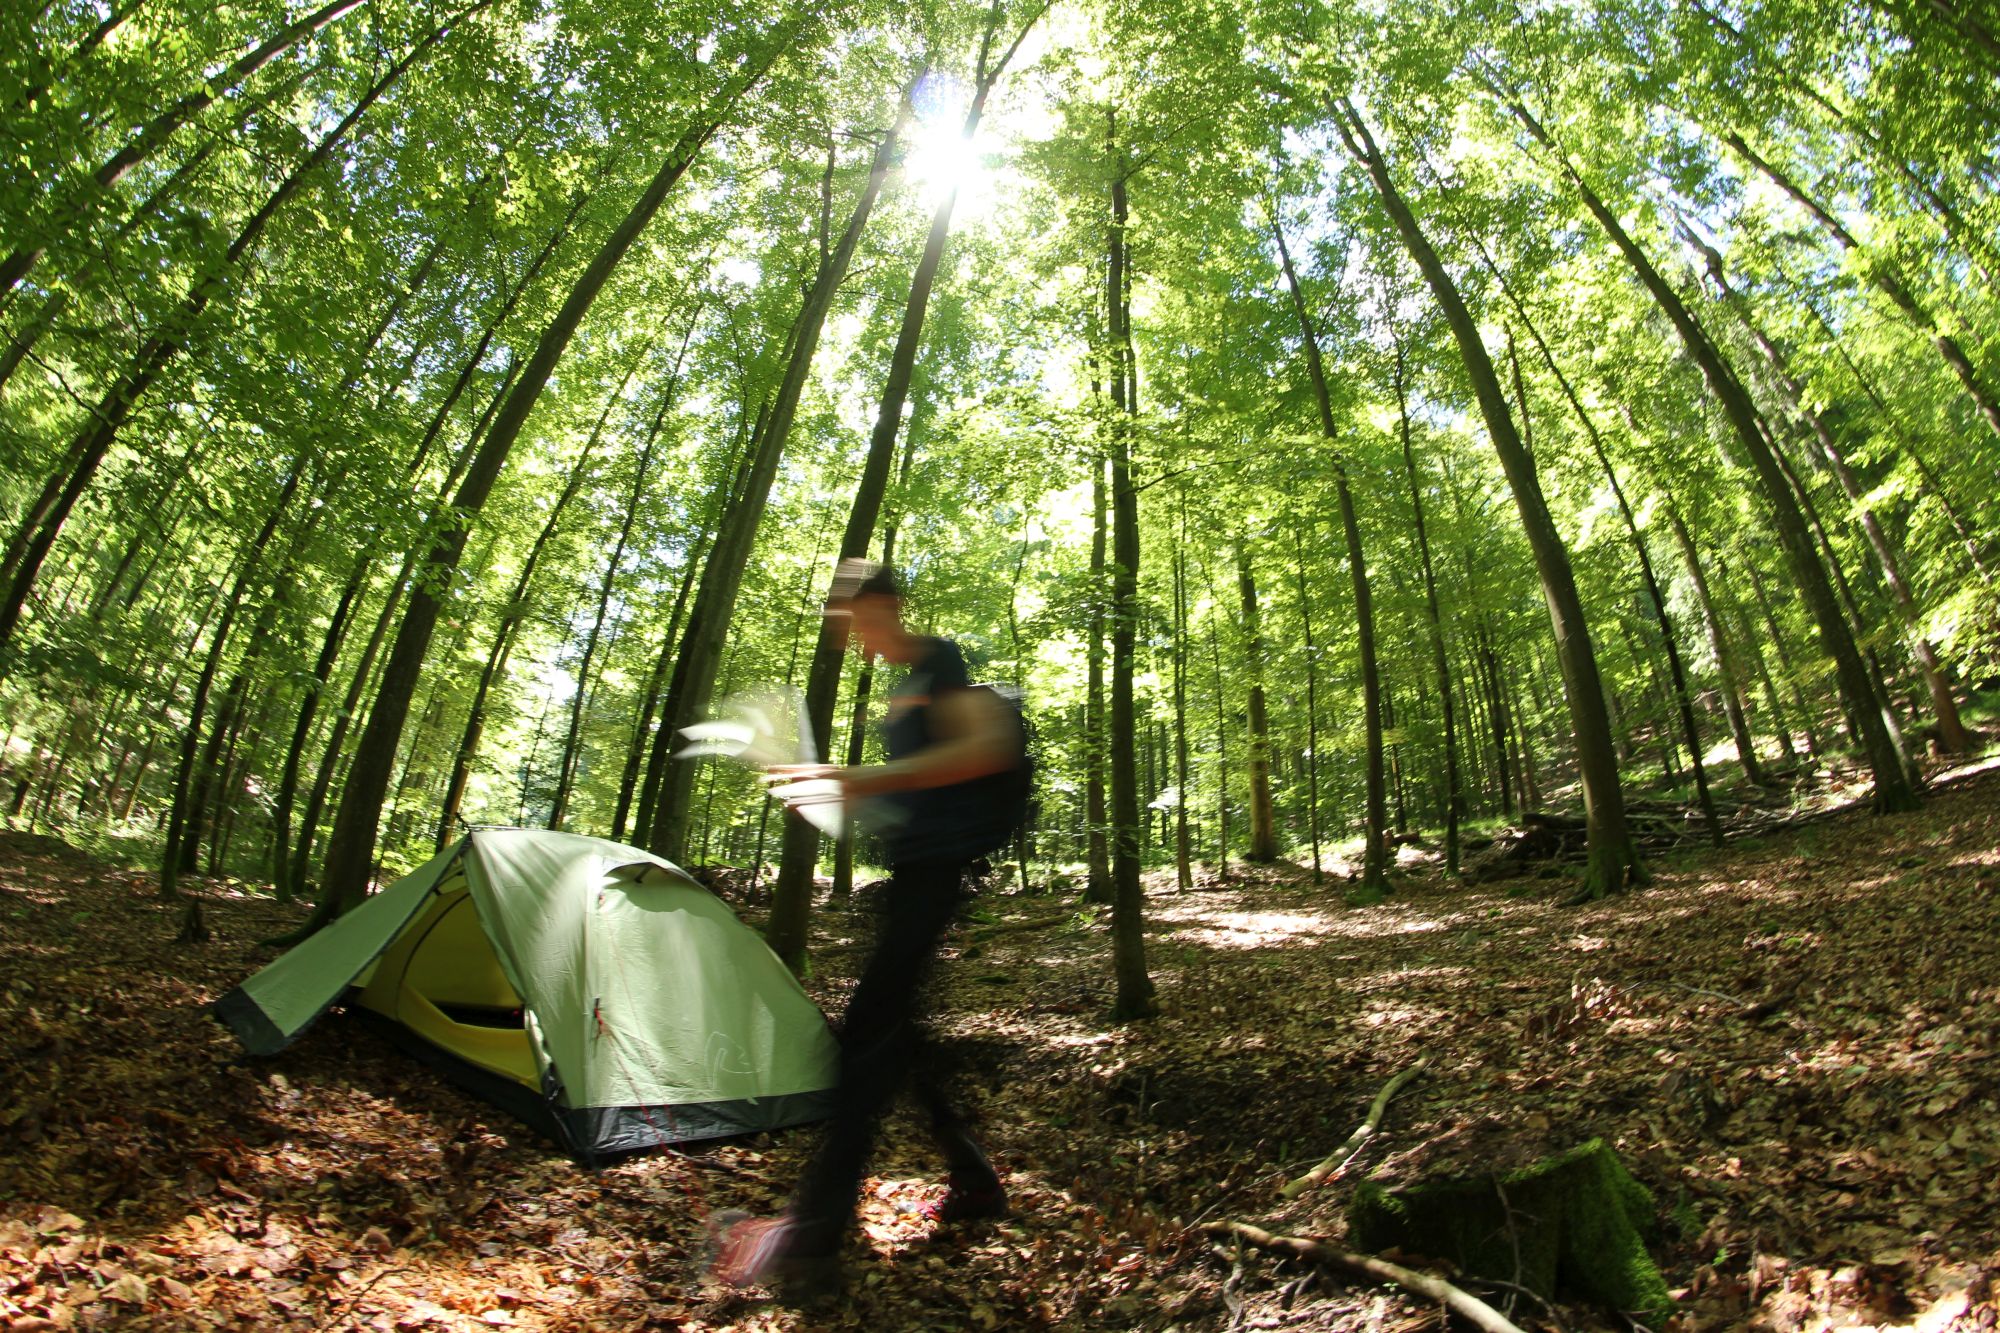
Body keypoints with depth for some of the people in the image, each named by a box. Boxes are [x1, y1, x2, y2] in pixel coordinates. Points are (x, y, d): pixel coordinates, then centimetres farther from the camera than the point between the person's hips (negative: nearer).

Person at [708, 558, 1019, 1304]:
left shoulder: (939, 662, -8)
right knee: (894, 1025, 13)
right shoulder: (905, 687, 20)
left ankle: (810, 1244, -12)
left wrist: (871, 779, -29)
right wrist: (846, 791, 14)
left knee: (869, 1028, -14)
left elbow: (987, 748, -25)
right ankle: (973, 1180, 26)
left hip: (937, 863, -10)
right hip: (912, 865, 10)